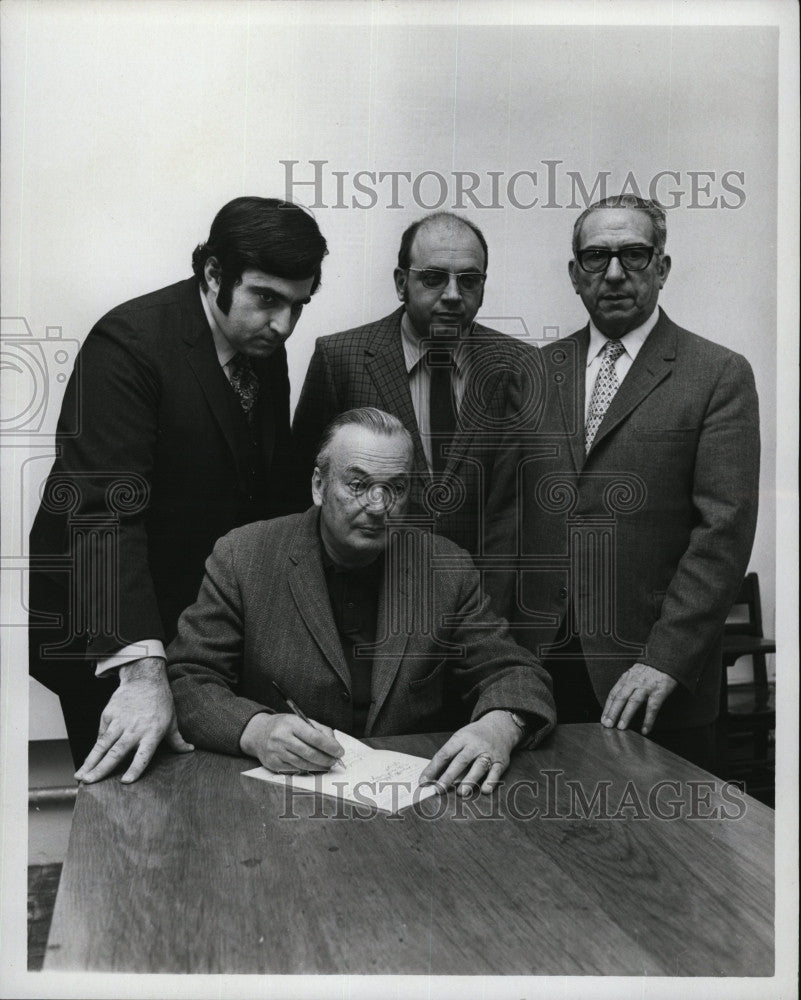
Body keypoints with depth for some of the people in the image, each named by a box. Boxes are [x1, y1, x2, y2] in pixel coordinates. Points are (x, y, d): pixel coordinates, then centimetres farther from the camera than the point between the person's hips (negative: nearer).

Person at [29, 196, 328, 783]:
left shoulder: (267, 352, 3)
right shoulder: (128, 342, -20)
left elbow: (279, 492, 11)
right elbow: (107, 511, -29)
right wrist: (142, 667, -36)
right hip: (108, 640, -6)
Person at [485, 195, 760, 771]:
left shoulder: (721, 375, -1)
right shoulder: (537, 371, 10)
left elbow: (725, 528, -8)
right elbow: (506, 509, 8)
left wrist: (666, 658, -15)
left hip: (660, 678, -3)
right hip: (540, 660, 3)